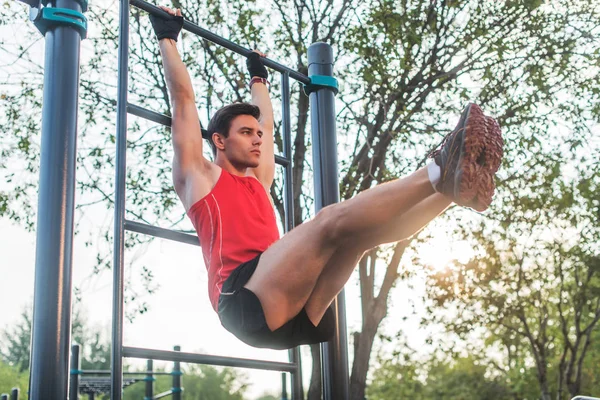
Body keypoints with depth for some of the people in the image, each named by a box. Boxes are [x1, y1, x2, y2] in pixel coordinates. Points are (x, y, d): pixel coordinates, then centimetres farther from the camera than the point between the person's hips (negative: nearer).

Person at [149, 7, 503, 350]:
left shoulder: (259, 183, 36)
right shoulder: (199, 176, 18)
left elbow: (266, 124, 49)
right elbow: (183, 99, 19)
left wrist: (259, 78, 62)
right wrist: (168, 38, 26)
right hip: (246, 303, -7)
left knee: (361, 228, -11)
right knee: (331, 220, -27)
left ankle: (456, 185, -32)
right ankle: (438, 172, -43)